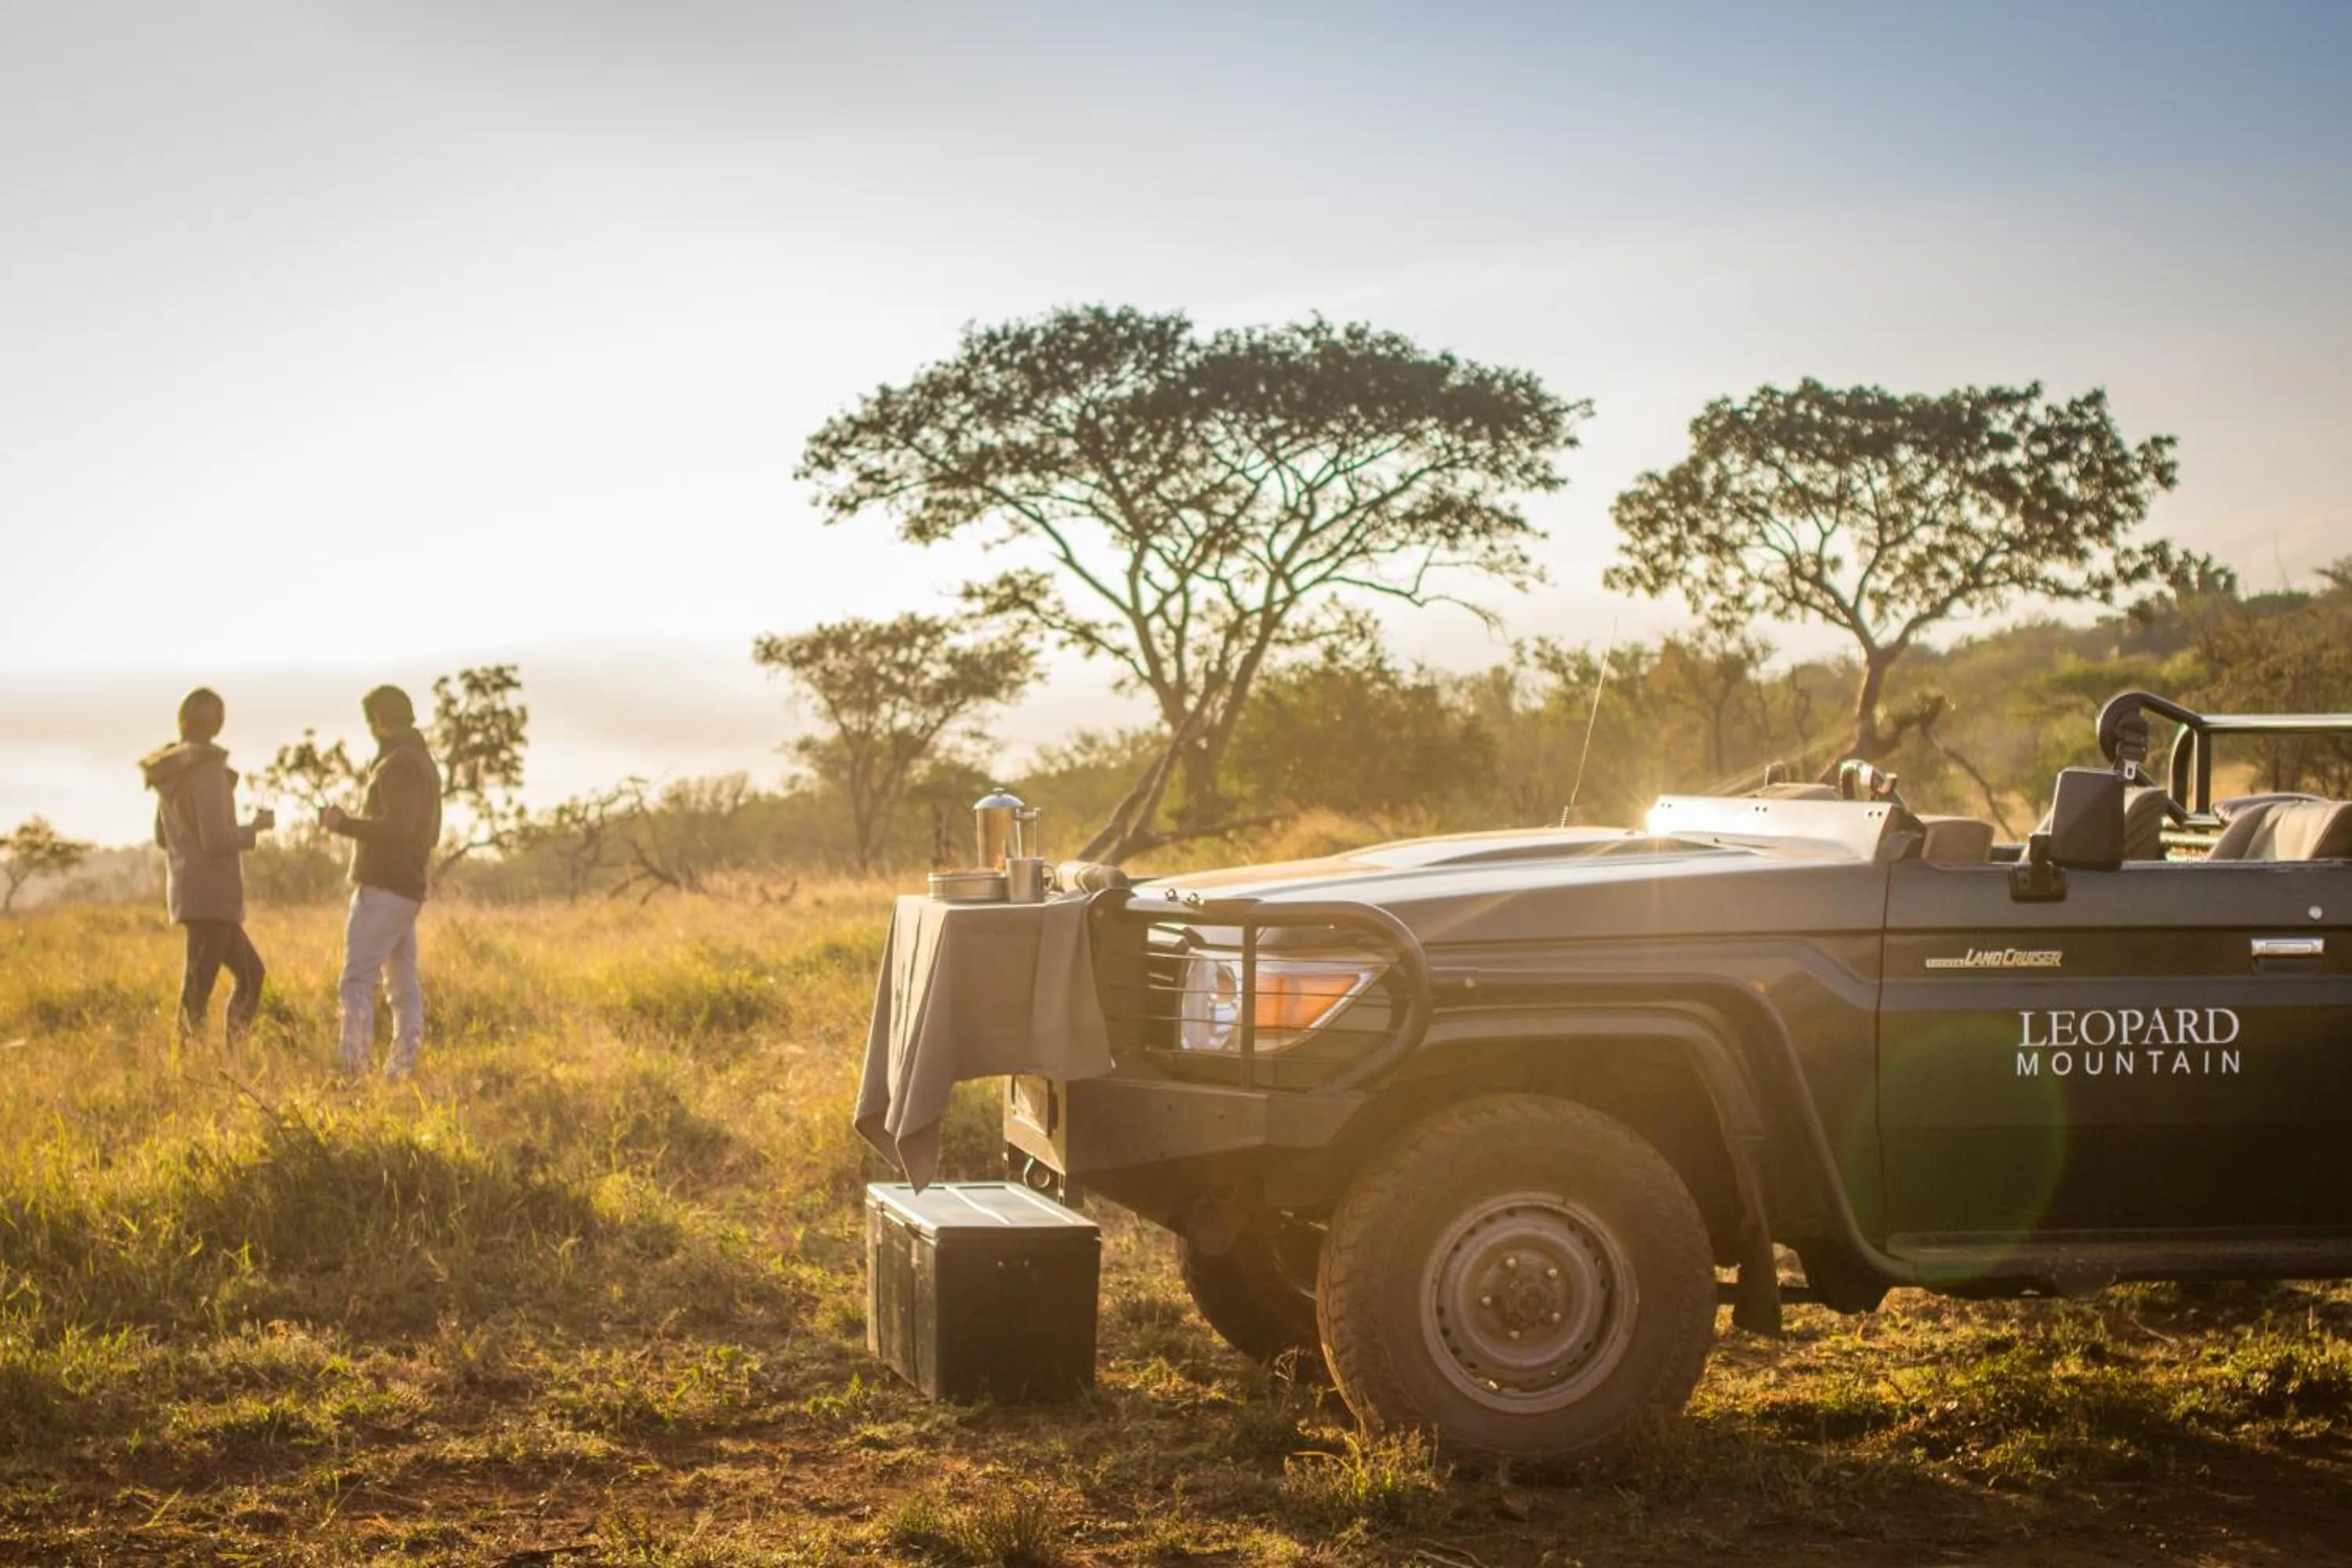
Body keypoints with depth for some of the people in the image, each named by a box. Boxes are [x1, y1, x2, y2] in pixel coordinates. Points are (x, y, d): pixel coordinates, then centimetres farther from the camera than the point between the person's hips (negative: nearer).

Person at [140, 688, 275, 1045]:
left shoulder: (172, 773, 12)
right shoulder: (207, 768, -14)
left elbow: (162, 838, 20)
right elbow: (216, 839, -20)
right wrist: (254, 828, -3)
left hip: (186, 891, 9)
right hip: (211, 894, -9)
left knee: (250, 972, 17)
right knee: (197, 988, -8)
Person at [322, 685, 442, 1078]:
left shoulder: (397, 765, -13)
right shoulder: (425, 763, 18)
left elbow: (397, 827, -24)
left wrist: (344, 823, -14)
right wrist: (355, 822, 23)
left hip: (383, 888, -10)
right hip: (409, 888, 10)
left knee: (357, 979, -11)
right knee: (403, 985, 8)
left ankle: (353, 1064, -17)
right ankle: (403, 1067, 7)